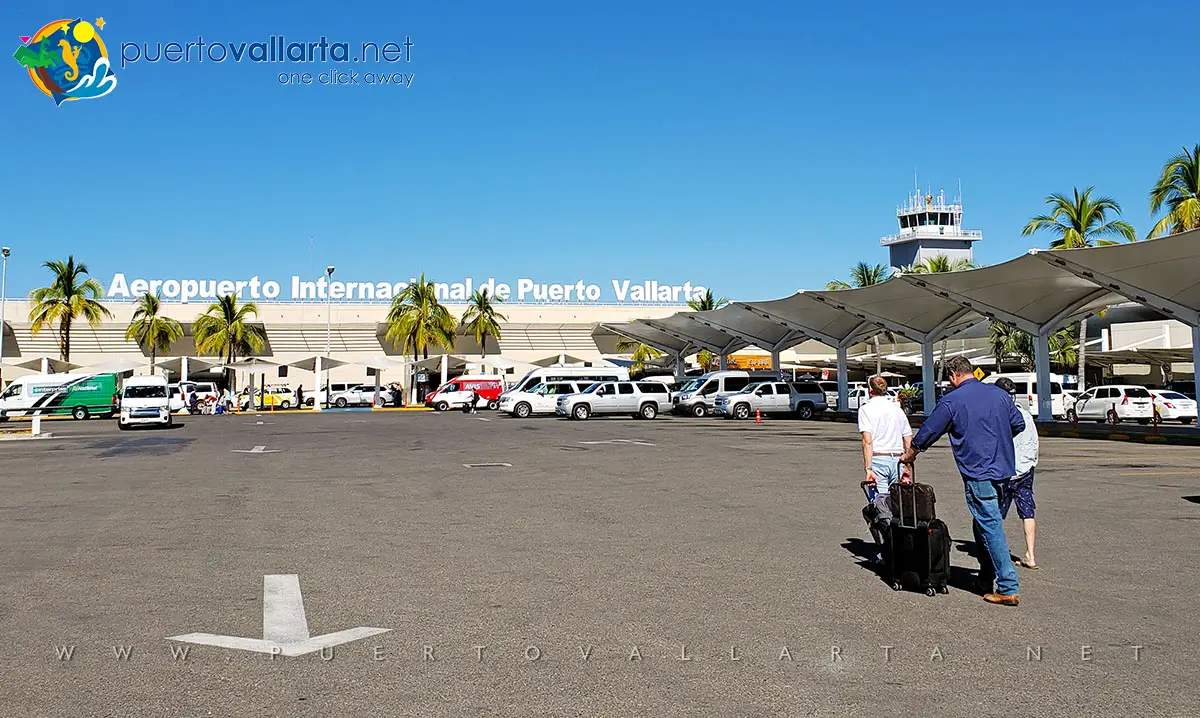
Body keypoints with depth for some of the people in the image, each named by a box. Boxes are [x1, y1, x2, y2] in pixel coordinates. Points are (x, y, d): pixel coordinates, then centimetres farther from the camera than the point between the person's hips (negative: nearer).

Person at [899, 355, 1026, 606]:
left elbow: (926, 434, -1)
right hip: (1003, 470, 6)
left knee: (990, 527, -4)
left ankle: (1009, 589, -4)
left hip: (978, 474, -6)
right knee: (983, 524, 19)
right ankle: (986, 579, 25)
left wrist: (907, 459, 14)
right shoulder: (999, 393, 8)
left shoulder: (951, 401, -7)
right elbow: (1019, 424, 16)